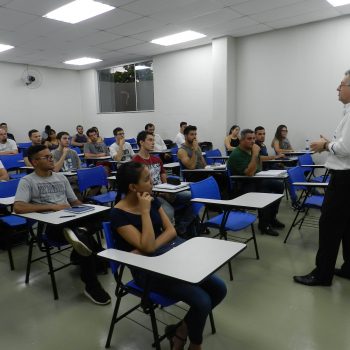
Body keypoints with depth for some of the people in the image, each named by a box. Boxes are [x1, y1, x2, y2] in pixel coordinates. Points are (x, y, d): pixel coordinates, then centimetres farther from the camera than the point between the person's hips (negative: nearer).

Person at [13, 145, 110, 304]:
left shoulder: (61, 177, 20)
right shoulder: (27, 181, 2)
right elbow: (18, 207, -14)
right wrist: (52, 206, -17)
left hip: (71, 219, 5)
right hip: (50, 225, -5)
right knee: (84, 237, -31)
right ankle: (91, 285, -17)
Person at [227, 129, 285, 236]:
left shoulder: (251, 150, 6)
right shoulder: (236, 154, -19)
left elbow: (259, 168, 20)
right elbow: (249, 173, -29)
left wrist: (257, 154, 2)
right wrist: (255, 154, -26)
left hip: (256, 180, 9)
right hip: (243, 186, -9)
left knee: (279, 185, 3)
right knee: (268, 194, -28)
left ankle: (271, 217, 14)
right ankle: (264, 225, -8)